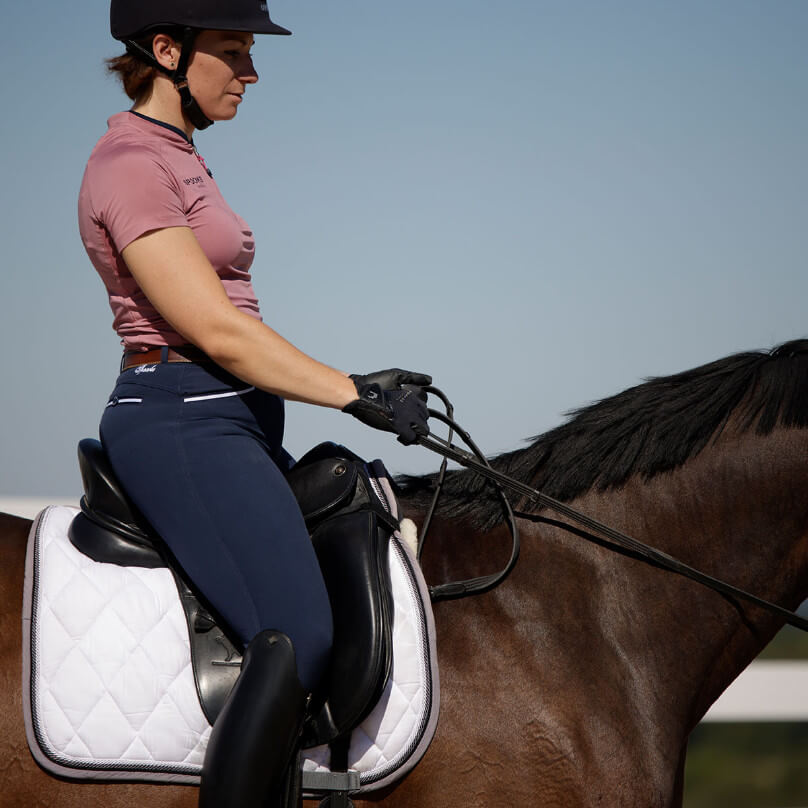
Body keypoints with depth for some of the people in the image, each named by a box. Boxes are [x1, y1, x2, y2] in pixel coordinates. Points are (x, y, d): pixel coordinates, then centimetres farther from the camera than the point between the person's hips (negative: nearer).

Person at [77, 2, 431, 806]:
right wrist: (355, 393, -14)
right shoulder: (131, 167, -14)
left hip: (228, 421, 11)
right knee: (297, 639, -24)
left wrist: (364, 383, 15)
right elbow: (218, 331, -18)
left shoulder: (175, 158, 18)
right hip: (182, 423, -11)